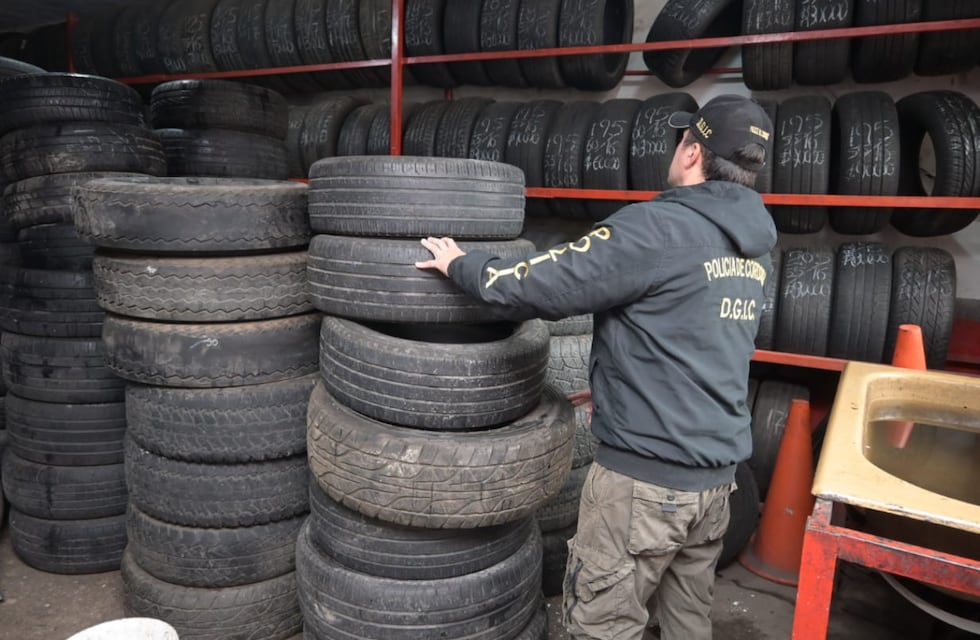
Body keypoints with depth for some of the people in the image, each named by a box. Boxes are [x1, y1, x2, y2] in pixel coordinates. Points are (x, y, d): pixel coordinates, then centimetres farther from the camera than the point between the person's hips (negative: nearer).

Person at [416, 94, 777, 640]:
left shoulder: (657, 227, -18)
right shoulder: (754, 245, 9)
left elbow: (537, 286, -18)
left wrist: (459, 264, -1)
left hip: (646, 475, -8)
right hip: (717, 469, 8)